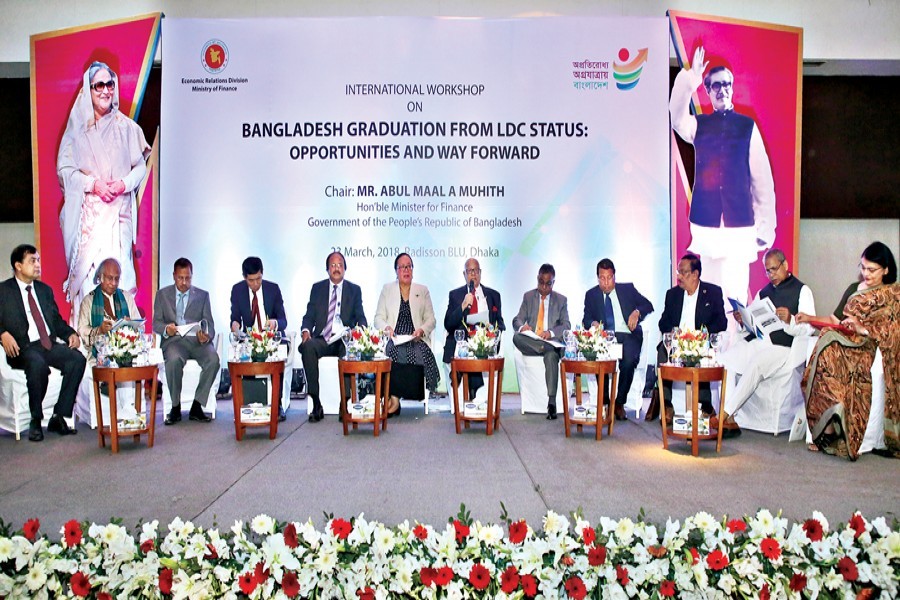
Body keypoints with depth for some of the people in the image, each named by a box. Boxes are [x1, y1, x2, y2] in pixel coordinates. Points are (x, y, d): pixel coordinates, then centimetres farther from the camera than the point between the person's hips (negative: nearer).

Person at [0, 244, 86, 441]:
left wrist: (70, 333, 3)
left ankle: (59, 417, -16)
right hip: (23, 348, -5)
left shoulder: (45, 289, 22)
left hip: (50, 345, 5)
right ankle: (36, 421, -18)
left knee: (77, 359, -24)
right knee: (38, 365, -37)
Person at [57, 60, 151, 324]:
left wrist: (124, 184, -10)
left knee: (118, 266, -5)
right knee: (86, 265, -5)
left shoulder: (126, 127, 7)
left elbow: (140, 165, 8)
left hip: (119, 210, 0)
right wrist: (93, 183, -11)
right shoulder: (77, 127, 7)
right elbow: (64, 168, 4)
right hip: (87, 211, 0)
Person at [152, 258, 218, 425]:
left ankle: (197, 407, -19)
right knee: (174, 360, -36)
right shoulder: (162, 294, 16)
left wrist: (206, 336, -16)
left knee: (213, 359, -31)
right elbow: (156, 323, 9)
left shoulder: (203, 295, 17)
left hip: (197, 339, 1)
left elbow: (209, 323, 8)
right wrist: (166, 329, -15)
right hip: (173, 340, -1)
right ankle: (175, 407, -16)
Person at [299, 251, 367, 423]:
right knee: (307, 347, -33)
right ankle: (316, 404, -31)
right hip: (321, 339, 1)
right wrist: (306, 330, -13)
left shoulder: (354, 290, 12)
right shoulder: (317, 288, 15)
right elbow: (309, 315, 10)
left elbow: (360, 317, 5)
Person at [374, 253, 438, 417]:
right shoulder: (387, 289, 17)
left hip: (416, 340, 0)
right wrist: (387, 328, -10)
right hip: (394, 340, 0)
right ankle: (393, 398, -26)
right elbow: (379, 318, 12)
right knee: (392, 354, -36)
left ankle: (395, 399, -24)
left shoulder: (423, 290, 18)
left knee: (419, 356, -34)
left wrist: (421, 330, -9)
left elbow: (431, 319, 13)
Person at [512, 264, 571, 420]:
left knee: (551, 355, -37)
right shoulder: (528, 296, 13)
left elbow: (566, 325, 3)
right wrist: (522, 326, -19)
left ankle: (552, 403, -37)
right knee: (517, 337, -33)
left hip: (552, 341, -1)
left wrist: (551, 333, -19)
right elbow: (517, 320, 8)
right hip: (531, 341, 1)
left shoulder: (561, 300, 11)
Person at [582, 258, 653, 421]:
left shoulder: (628, 289, 12)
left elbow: (648, 305, 11)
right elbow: (586, 319, 8)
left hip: (627, 335, 0)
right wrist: (593, 323, -17)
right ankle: (605, 401, -16)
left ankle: (620, 402, -13)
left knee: (628, 361, -32)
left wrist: (637, 312, -11)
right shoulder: (591, 295, 13)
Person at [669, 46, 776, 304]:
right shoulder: (698, 125, 11)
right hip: (706, 223, 1)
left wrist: (766, 224, 0)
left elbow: (762, 177, 4)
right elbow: (677, 118, -13)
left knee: (735, 290, -5)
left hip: (739, 224, -1)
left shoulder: (748, 126, 6)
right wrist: (688, 81, -27)